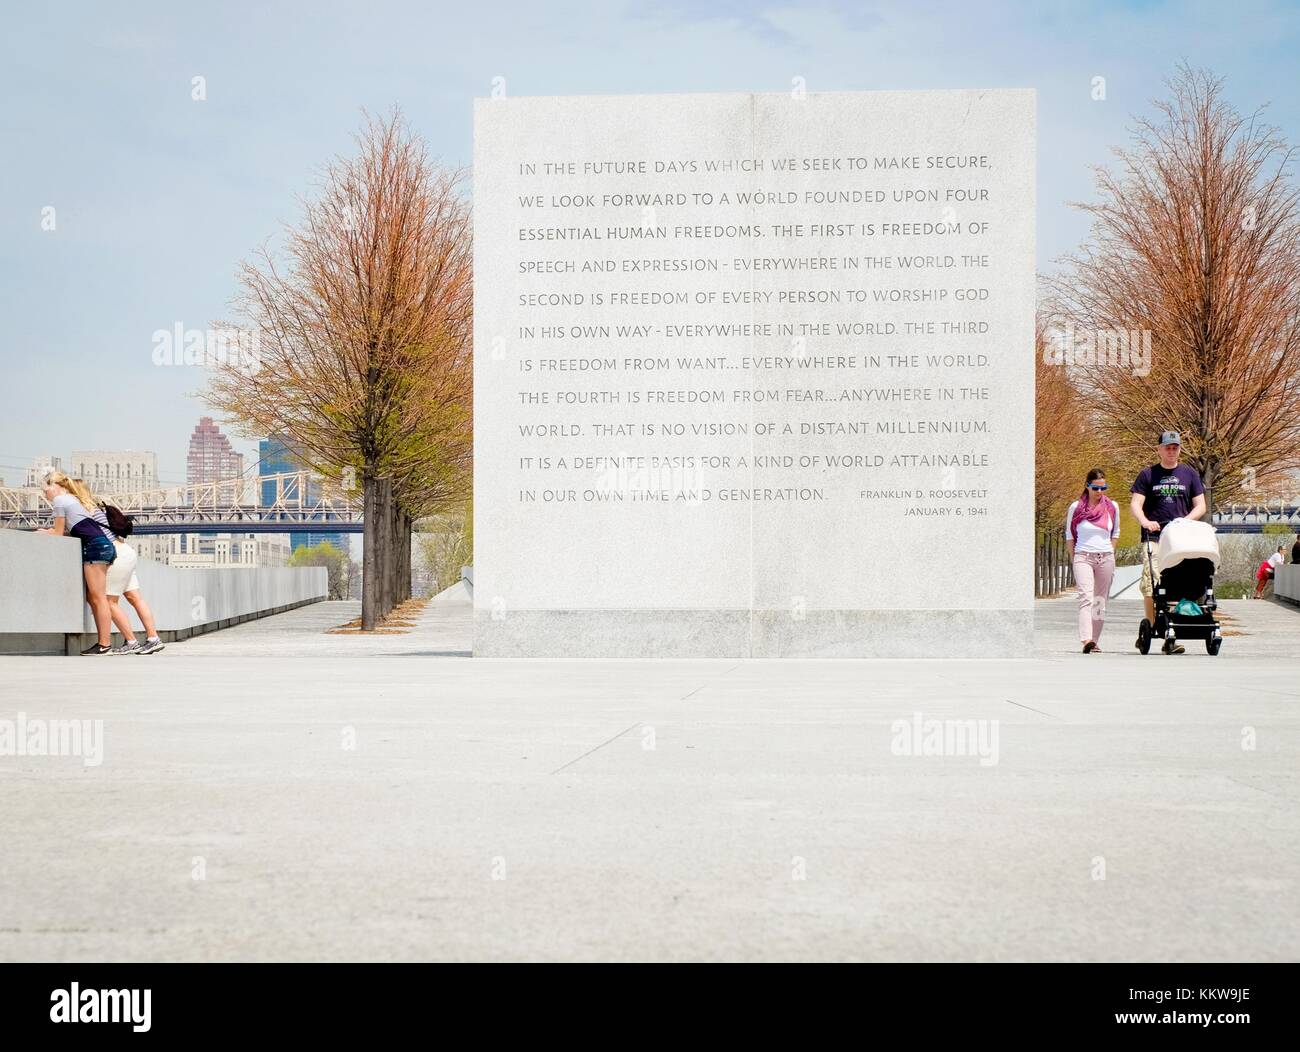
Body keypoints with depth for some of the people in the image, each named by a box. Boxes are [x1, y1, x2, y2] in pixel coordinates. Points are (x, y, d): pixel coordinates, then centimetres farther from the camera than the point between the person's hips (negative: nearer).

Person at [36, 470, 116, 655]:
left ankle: (105, 644, -13)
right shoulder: (73, 498, 27)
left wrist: (43, 532, 21)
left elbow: (58, 534, 3)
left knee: (97, 596, -10)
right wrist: (51, 530, 24)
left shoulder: (59, 500, 0)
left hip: (95, 546, -9)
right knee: (92, 597, 8)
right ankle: (103, 642, 4)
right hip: (104, 544, 9)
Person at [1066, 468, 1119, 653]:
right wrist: (1074, 560, 5)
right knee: (1086, 598, -18)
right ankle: (1086, 640, -31)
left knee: (1100, 601, 4)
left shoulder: (1112, 507, 7)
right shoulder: (1076, 508, 0)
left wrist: (1109, 553, 11)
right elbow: (1069, 536, 8)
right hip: (1083, 557, -3)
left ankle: (1094, 641, 11)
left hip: (1106, 558, 3)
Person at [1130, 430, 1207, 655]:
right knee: (1150, 585, -12)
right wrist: (1145, 522, -14)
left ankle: (1171, 637, -6)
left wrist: (1186, 521, -7)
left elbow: (1200, 506, 13)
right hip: (1153, 537, -1)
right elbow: (1135, 504, 5)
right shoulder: (1148, 474, 11)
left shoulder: (1190, 474, 15)